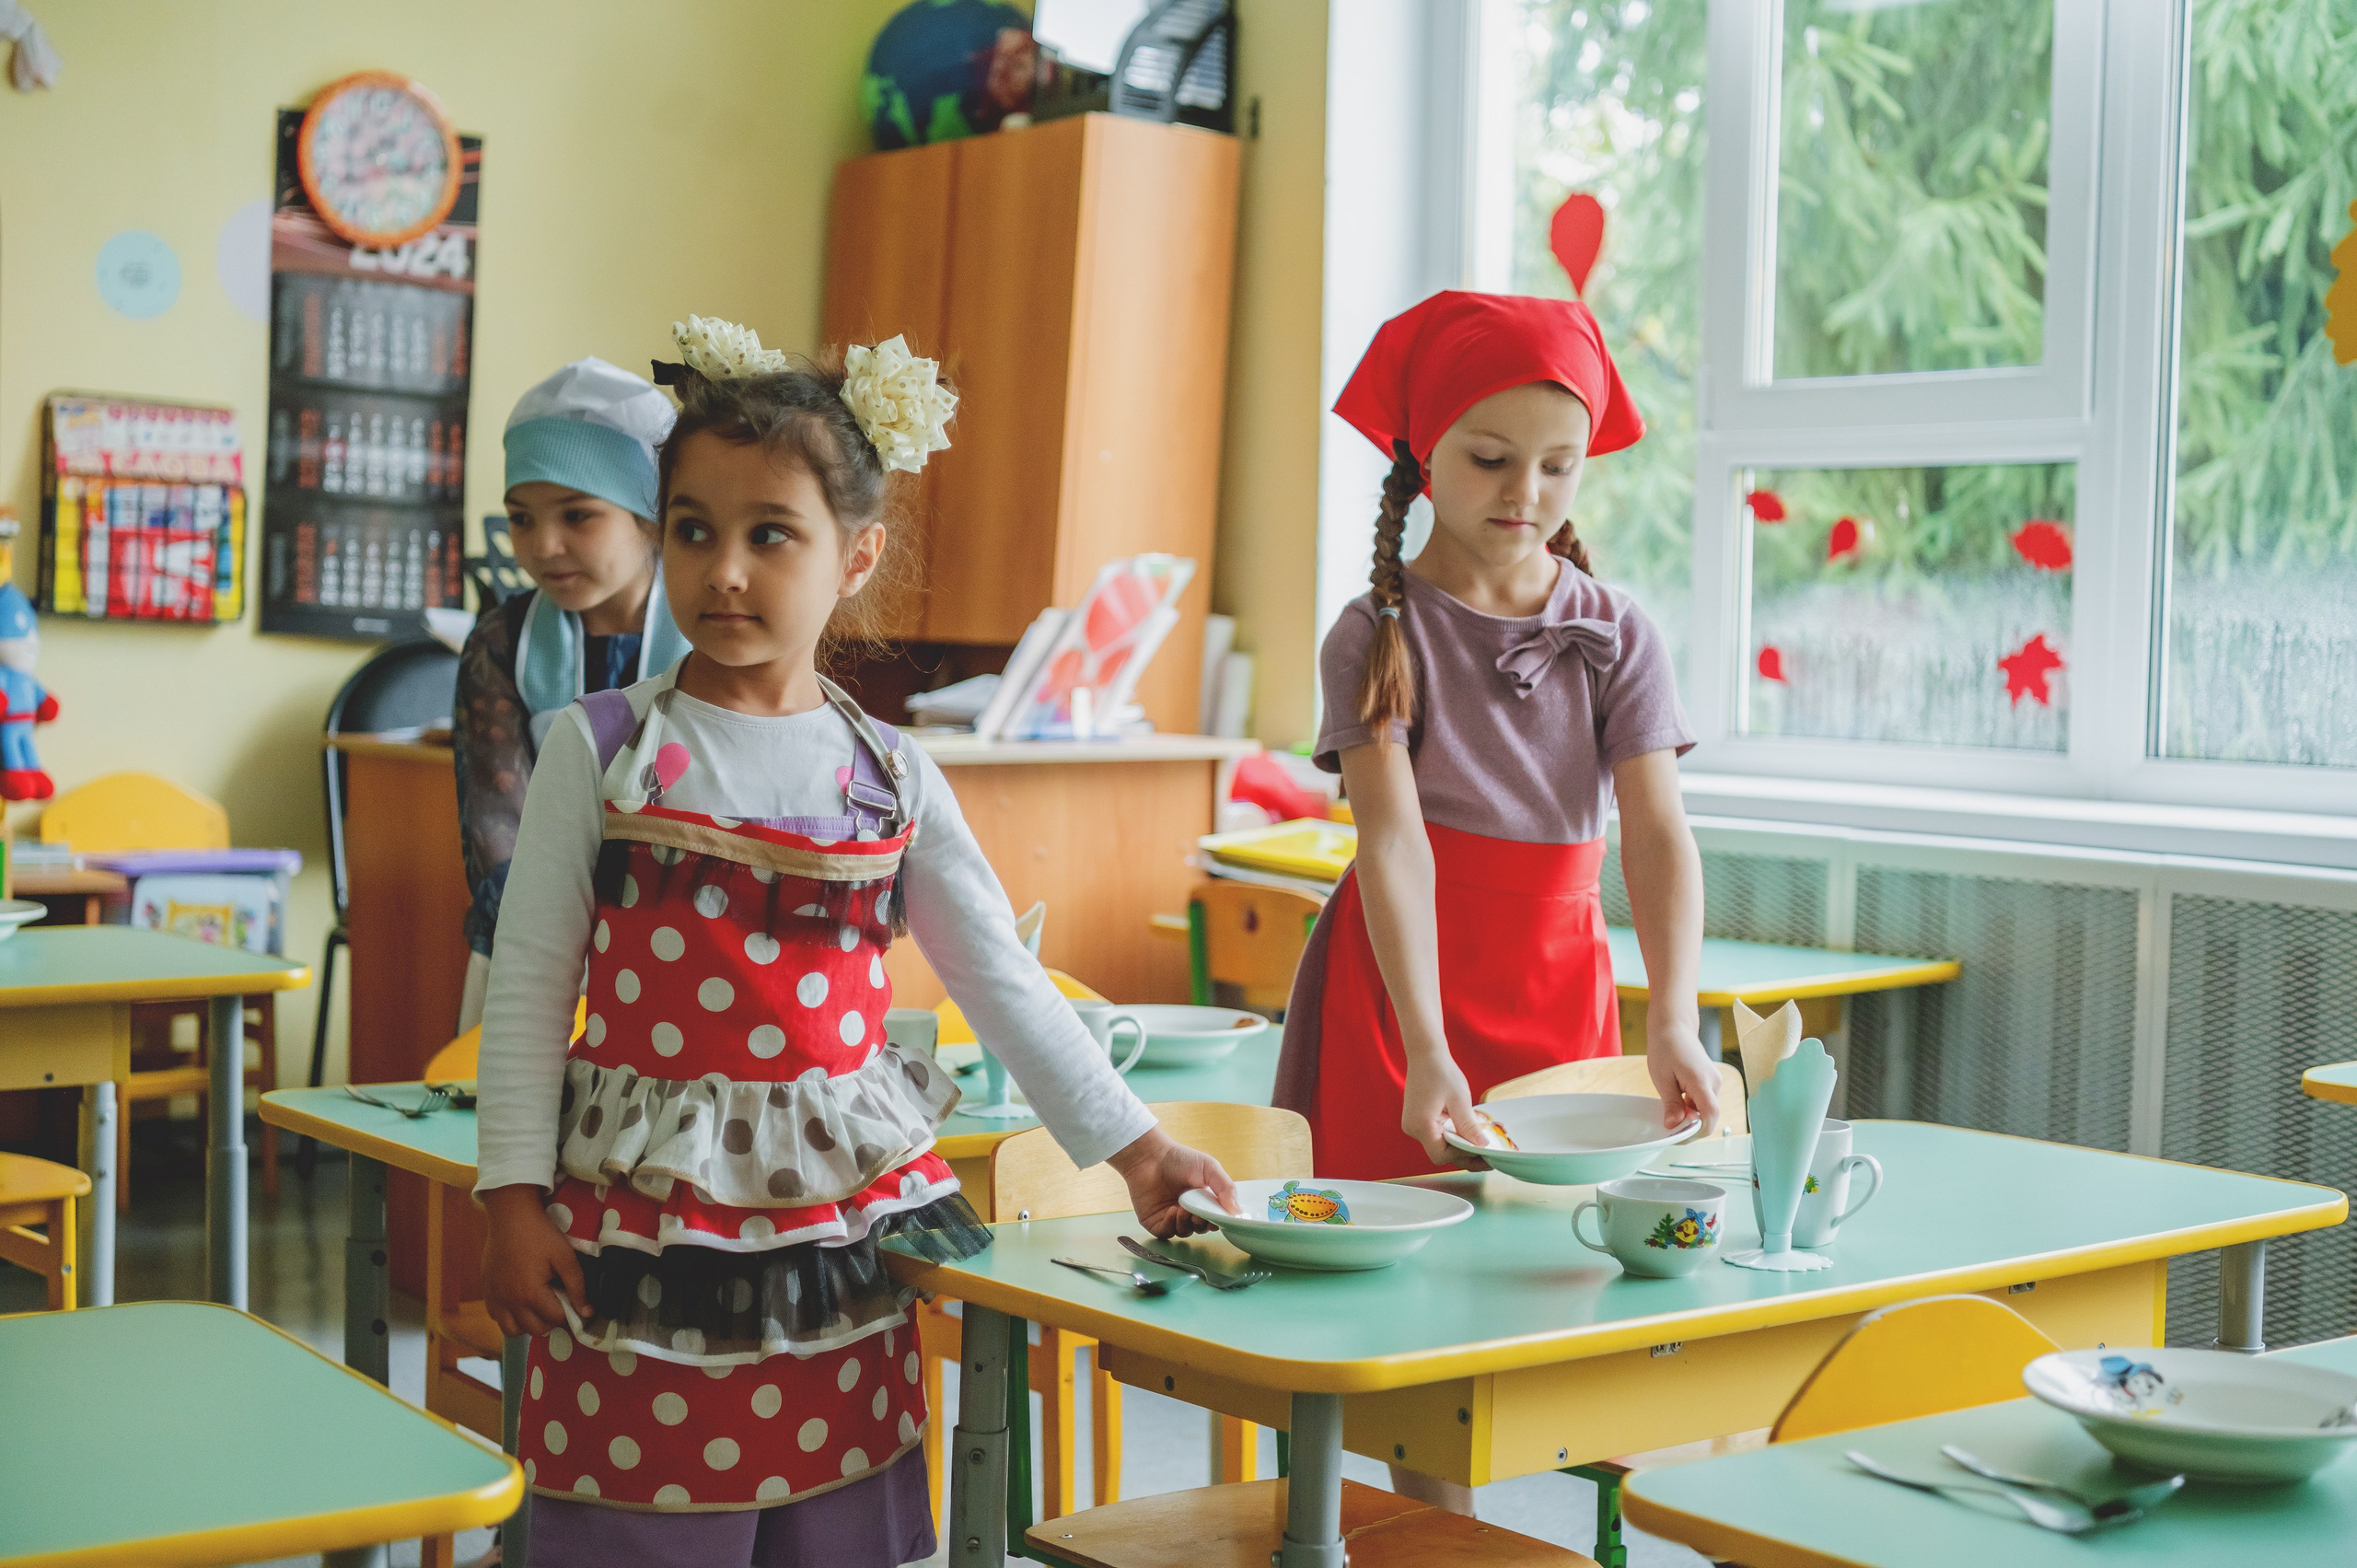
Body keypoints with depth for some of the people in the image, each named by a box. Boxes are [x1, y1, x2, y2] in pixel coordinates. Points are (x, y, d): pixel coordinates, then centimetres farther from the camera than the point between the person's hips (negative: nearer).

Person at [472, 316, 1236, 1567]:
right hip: (644, 1219, -2)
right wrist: (515, 1200, -4)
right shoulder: (602, 749, -2)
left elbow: (1005, 985, 7)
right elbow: (529, 987, 0)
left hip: (840, 1225, 2)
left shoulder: (891, 781, 4)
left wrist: (1133, 1149, 3)